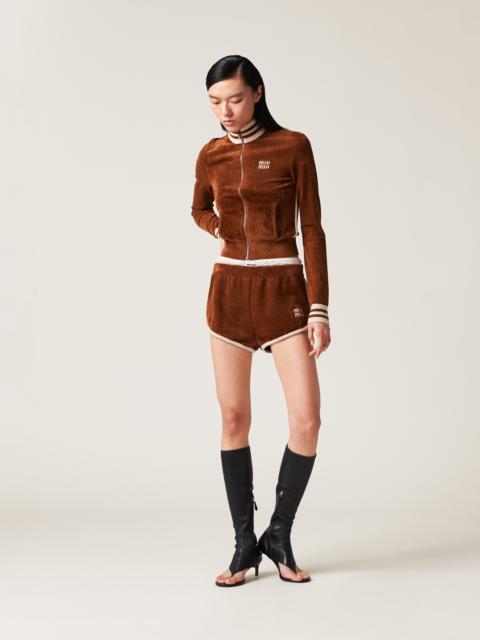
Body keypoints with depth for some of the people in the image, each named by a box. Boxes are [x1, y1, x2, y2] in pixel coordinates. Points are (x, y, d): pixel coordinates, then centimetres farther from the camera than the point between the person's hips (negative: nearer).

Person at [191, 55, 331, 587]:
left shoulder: (293, 146, -4)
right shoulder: (211, 155, 7)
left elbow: (312, 228, -5)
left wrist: (319, 309, -11)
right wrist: (220, 231, 3)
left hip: (284, 289, -3)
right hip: (229, 290, 3)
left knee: (307, 419, -11)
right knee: (234, 419, 2)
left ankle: (279, 535, 9)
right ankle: (244, 543, 12)